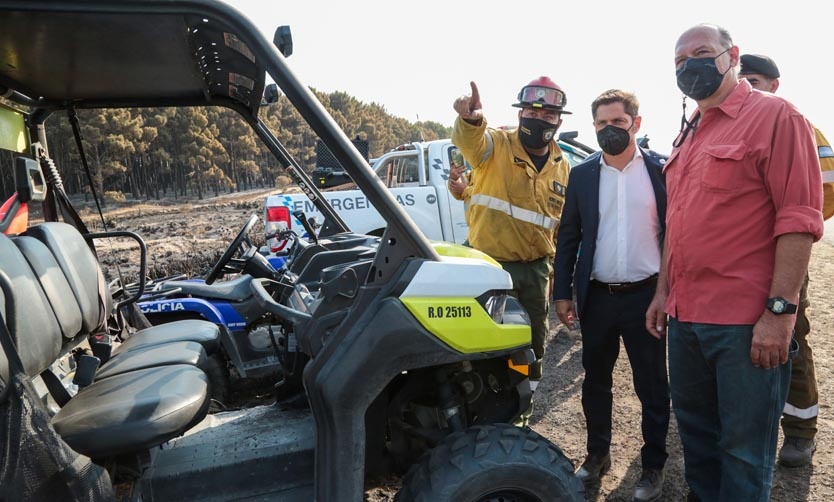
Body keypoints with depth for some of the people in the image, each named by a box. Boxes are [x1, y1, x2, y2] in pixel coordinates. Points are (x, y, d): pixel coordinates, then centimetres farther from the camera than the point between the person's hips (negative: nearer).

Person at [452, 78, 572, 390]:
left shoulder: (563, 168, 7)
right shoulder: (496, 145, -9)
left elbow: (563, 225, 15)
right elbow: (470, 141, -34)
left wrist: (557, 270, 15)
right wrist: (471, 119, -57)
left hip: (536, 268, 5)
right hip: (491, 264, -5)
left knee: (534, 337, 18)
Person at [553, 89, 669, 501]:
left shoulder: (662, 169, -3)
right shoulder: (582, 174, 4)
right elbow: (568, 236, 6)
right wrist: (562, 292, 3)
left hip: (646, 295, -2)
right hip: (596, 296, 3)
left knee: (652, 386, 9)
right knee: (595, 381, 15)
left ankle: (653, 464, 27)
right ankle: (597, 453, 32)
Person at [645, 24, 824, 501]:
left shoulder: (774, 115, -7)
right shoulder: (688, 136, 16)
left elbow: (800, 218, -15)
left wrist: (780, 310, -20)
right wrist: (664, 291, 17)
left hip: (746, 321, -7)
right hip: (685, 315, 8)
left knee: (744, 450, 6)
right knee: (695, 430, 20)